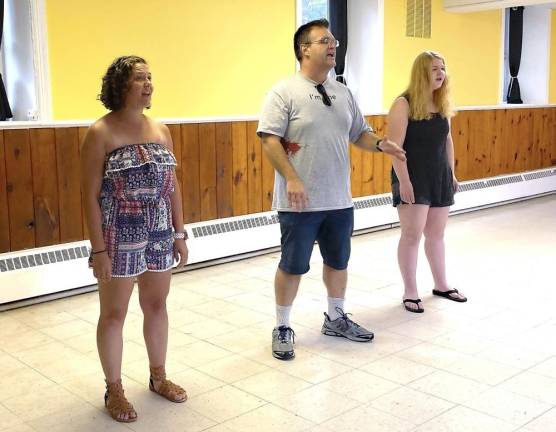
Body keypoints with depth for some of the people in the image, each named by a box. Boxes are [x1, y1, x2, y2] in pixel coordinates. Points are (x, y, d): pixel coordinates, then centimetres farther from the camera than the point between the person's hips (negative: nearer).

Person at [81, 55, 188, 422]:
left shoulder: (161, 130, 6)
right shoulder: (101, 133, -11)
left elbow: (173, 185, 10)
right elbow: (91, 196, -12)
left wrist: (180, 233, 8)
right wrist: (98, 249, -15)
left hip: (159, 235, 5)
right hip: (120, 238, -5)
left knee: (156, 306, 16)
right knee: (114, 314, 7)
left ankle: (159, 376, 34)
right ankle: (114, 390, 23)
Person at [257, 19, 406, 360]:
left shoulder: (343, 93, 10)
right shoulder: (285, 92, -9)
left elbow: (358, 133, 16)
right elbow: (270, 140, -14)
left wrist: (380, 144, -5)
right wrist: (291, 179, -23)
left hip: (340, 200, 6)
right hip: (301, 202, -6)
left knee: (338, 261, 18)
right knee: (293, 266, 5)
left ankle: (335, 318, 38)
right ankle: (283, 328, 22)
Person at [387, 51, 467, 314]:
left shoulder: (442, 104, 8)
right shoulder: (404, 104, -12)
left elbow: (447, 140, 16)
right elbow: (395, 146, -17)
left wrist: (451, 172, 14)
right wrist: (403, 180, -21)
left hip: (439, 177, 6)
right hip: (413, 178, -6)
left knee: (436, 235, 15)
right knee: (412, 235, -2)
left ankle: (441, 285, 29)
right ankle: (410, 292, 9)